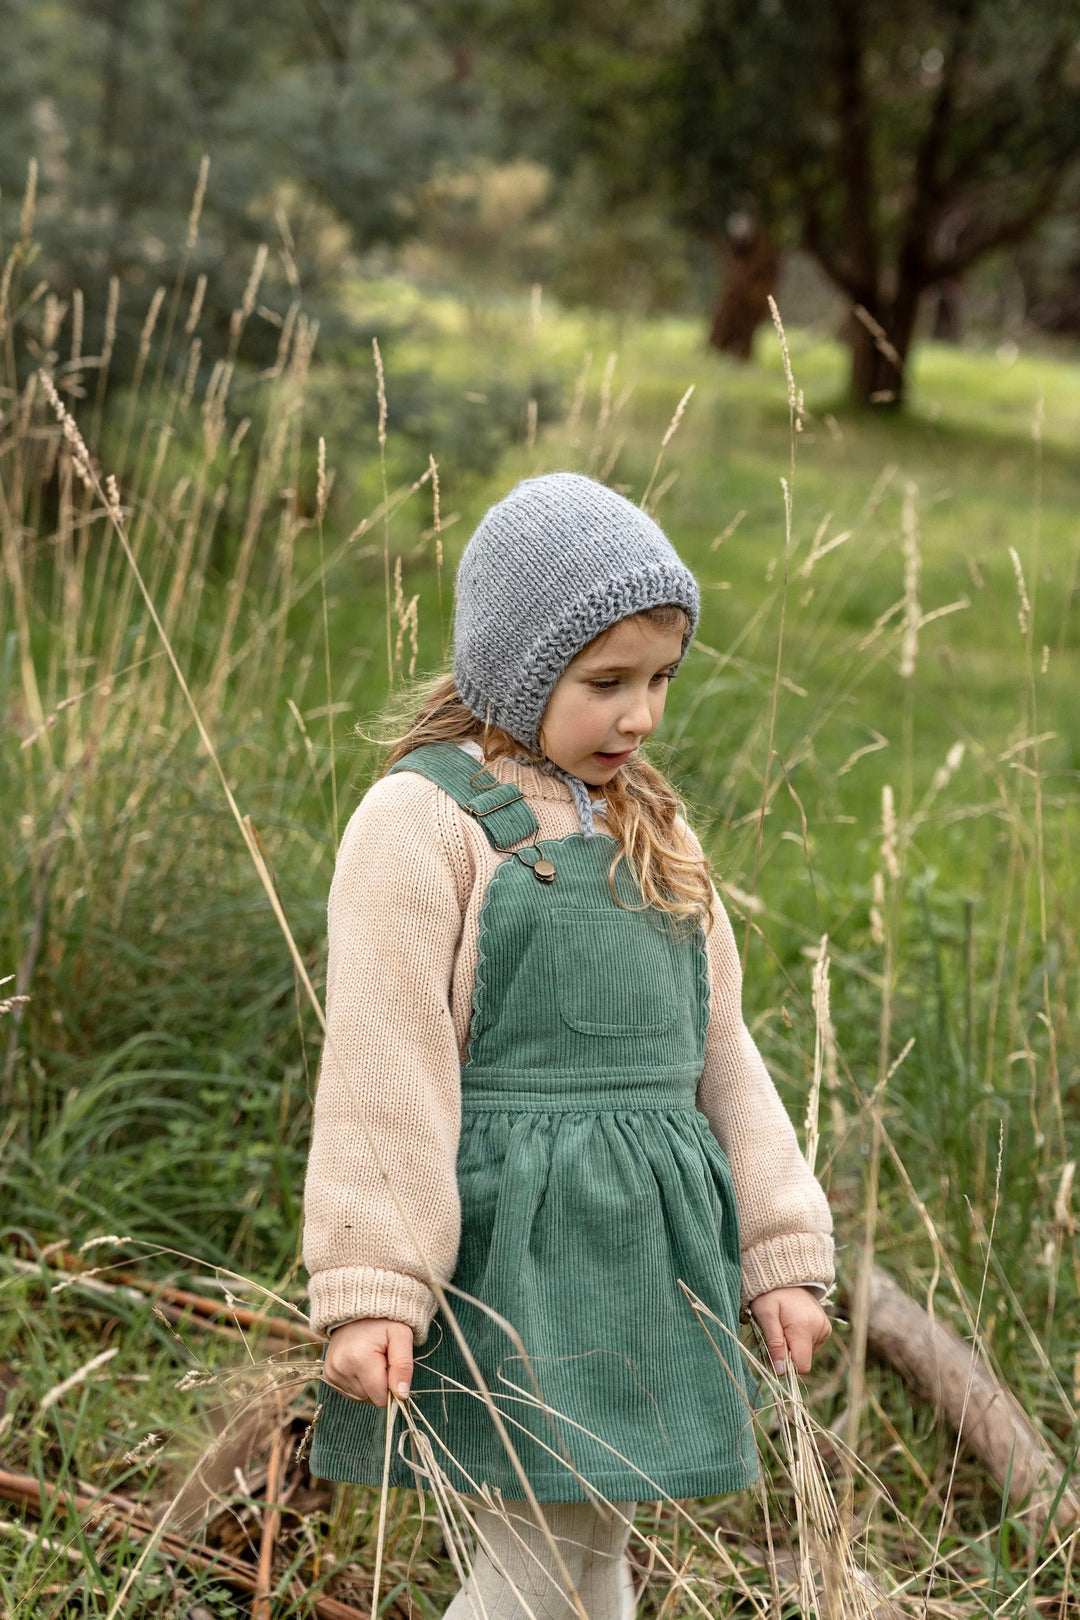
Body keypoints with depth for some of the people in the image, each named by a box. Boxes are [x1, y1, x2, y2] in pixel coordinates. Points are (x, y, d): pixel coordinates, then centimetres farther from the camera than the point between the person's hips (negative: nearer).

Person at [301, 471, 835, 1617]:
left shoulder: (648, 827, 15)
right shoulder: (424, 819, -8)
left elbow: (717, 1048, 18)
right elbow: (384, 1068, -13)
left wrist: (777, 1252, 14)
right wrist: (370, 1291, -17)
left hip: (646, 1254, 7)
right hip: (511, 1251, -7)